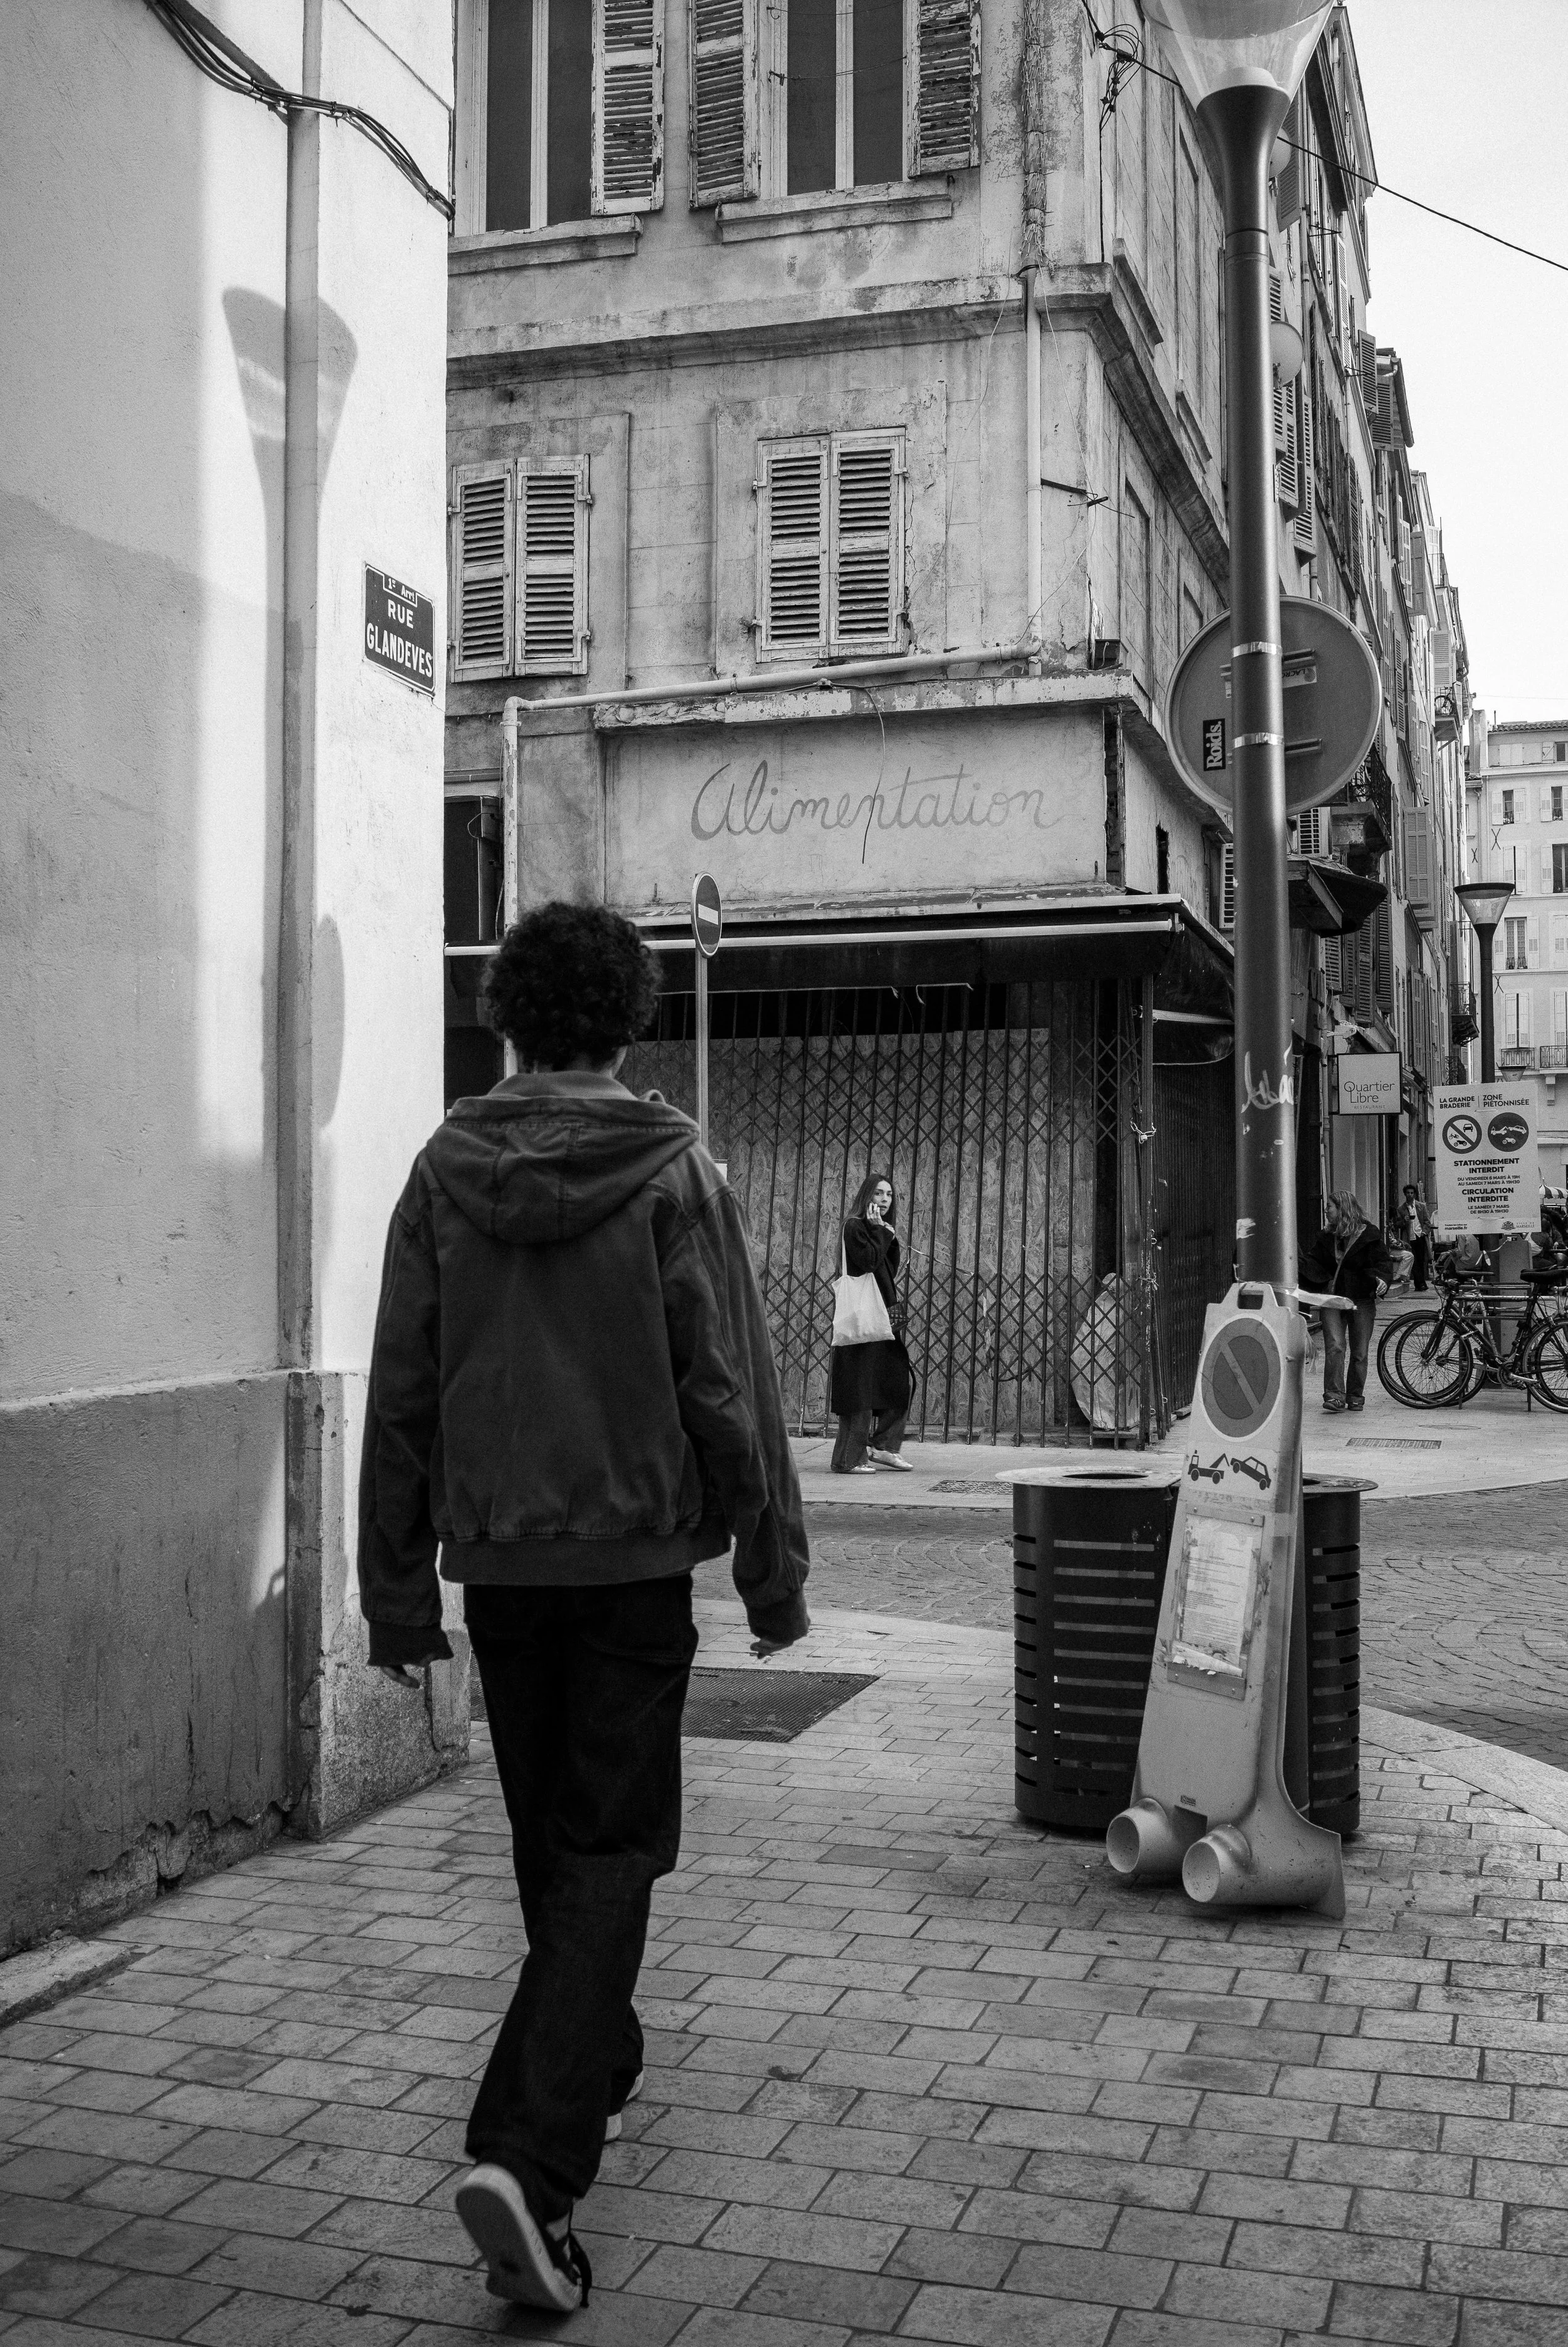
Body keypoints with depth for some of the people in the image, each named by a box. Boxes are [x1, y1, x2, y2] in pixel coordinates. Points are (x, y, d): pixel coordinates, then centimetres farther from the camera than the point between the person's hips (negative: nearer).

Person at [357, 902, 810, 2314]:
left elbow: (400, 1397, 1)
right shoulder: (676, 1173, -8)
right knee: (611, 1847, 1)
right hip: (636, 1559, -3)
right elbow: (731, 1391, -9)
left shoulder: (446, 1173, 0)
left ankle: (597, 2061, 38)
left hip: (497, 1561, 4)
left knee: (550, 1835, 20)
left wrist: (397, 1590, 8)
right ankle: (530, 2156, -11)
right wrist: (775, 1573, 0)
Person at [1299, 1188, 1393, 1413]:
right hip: (1333, 1299, 3)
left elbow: (1382, 1262, -7)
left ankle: (1355, 1396, 17)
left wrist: (1381, 1279, -27)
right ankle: (1334, 1395, -14)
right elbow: (1314, 1262, 7)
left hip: (1361, 1301, -3)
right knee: (1334, 1346, -11)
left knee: (1359, 1352, 5)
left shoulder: (1369, 1234, -4)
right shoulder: (1328, 1237, 11)